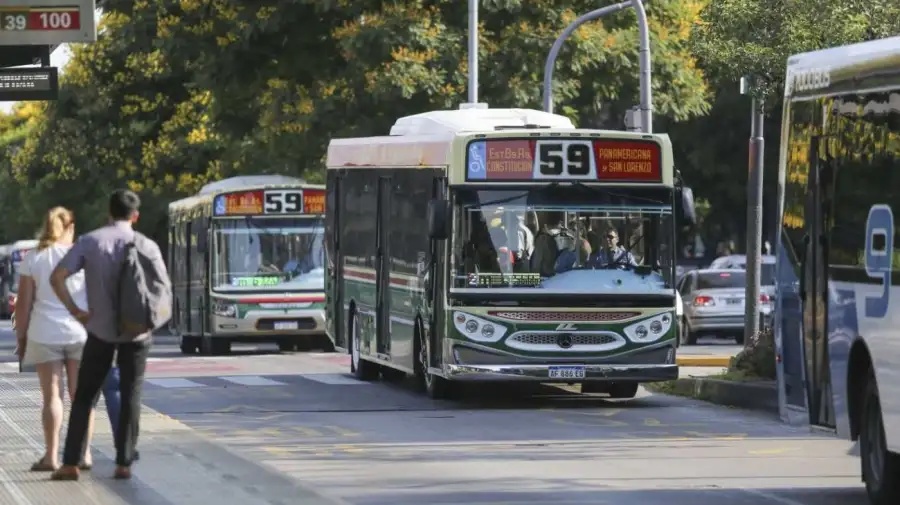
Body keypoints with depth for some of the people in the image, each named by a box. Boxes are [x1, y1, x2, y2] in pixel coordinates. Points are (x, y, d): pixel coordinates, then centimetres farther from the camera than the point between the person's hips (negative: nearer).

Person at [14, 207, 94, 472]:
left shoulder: (33, 258, 0)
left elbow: (24, 303, 0)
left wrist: (21, 336, 7)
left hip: (45, 334, -1)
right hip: (80, 332, 1)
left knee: (51, 395, 2)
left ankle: (51, 456, -3)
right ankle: (84, 454, 7)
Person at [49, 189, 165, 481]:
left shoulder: (90, 242, -4)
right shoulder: (147, 246, -5)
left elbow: (57, 277, -11)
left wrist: (74, 310, -4)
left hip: (100, 331, 0)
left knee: (84, 397, 9)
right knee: (130, 398, 8)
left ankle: (71, 464, 5)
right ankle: (124, 463, 5)